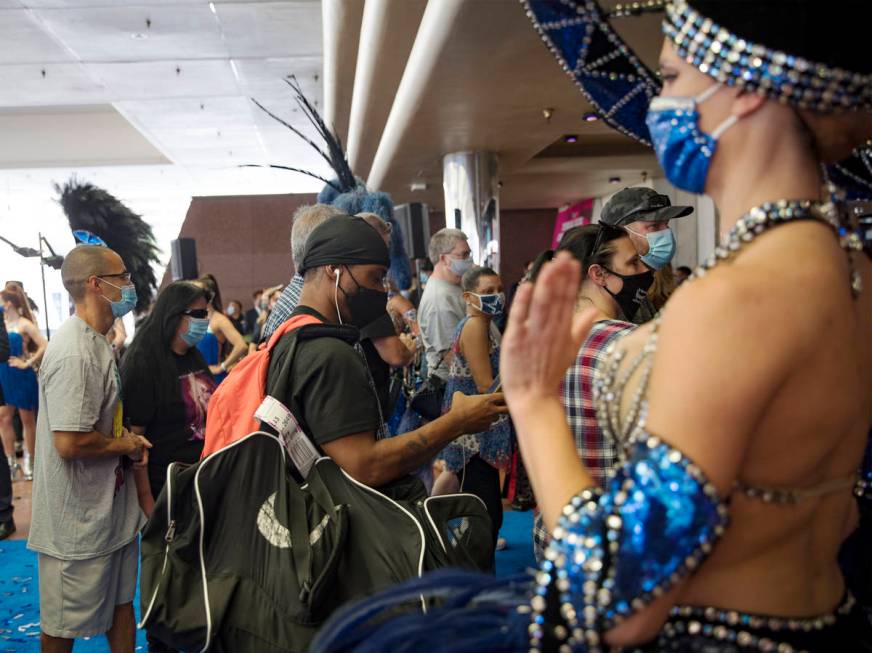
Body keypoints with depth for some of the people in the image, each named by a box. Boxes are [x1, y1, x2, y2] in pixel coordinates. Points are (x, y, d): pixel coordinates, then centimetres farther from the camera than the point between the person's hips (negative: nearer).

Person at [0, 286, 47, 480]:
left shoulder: (24, 324, -11)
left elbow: (44, 346, -17)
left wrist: (27, 363, -15)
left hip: (21, 376, -6)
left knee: (27, 419, 7)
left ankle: (28, 461, 18)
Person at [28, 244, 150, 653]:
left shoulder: (97, 343, 8)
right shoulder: (75, 354, -25)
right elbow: (69, 442, -30)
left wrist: (127, 439, 2)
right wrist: (126, 444, -14)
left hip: (110, 507, 10)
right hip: (79, 517, -10)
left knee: (120, 602, 21)